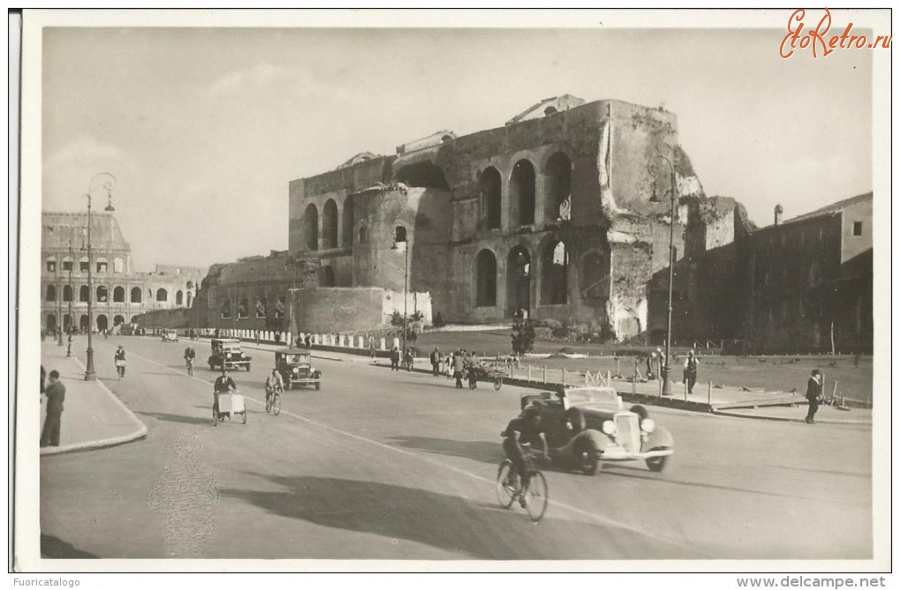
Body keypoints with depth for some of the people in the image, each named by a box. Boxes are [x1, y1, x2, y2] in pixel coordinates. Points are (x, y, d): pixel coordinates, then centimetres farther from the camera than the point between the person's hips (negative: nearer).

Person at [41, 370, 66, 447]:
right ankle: (55, 441, 15)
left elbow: (47, 394, -12)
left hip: (52, 409, -9)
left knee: (48, 426, -2)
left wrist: (48, 387, 1)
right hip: (59, 408, 9)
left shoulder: (54, 386, -20)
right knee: (56, 426, 12)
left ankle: (44, 442, 2)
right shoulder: (62, 386, 9)